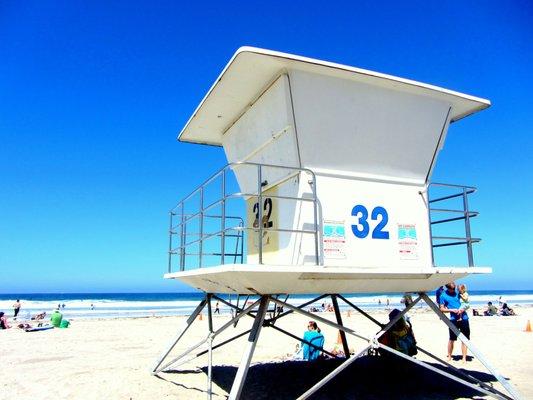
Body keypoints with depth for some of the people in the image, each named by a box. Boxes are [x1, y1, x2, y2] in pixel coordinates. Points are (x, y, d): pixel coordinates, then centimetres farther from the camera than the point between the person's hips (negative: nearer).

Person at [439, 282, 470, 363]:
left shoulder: (457, 292, 6)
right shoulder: (443, 296, -1)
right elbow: (442, 309, -1)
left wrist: (463, 309, -11)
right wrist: (452, 310, -15)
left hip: (464, 318, 2)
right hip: (454, 319, -2)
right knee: (452, 339, 5)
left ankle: (464, 358, 10)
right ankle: (449, 357, 20)